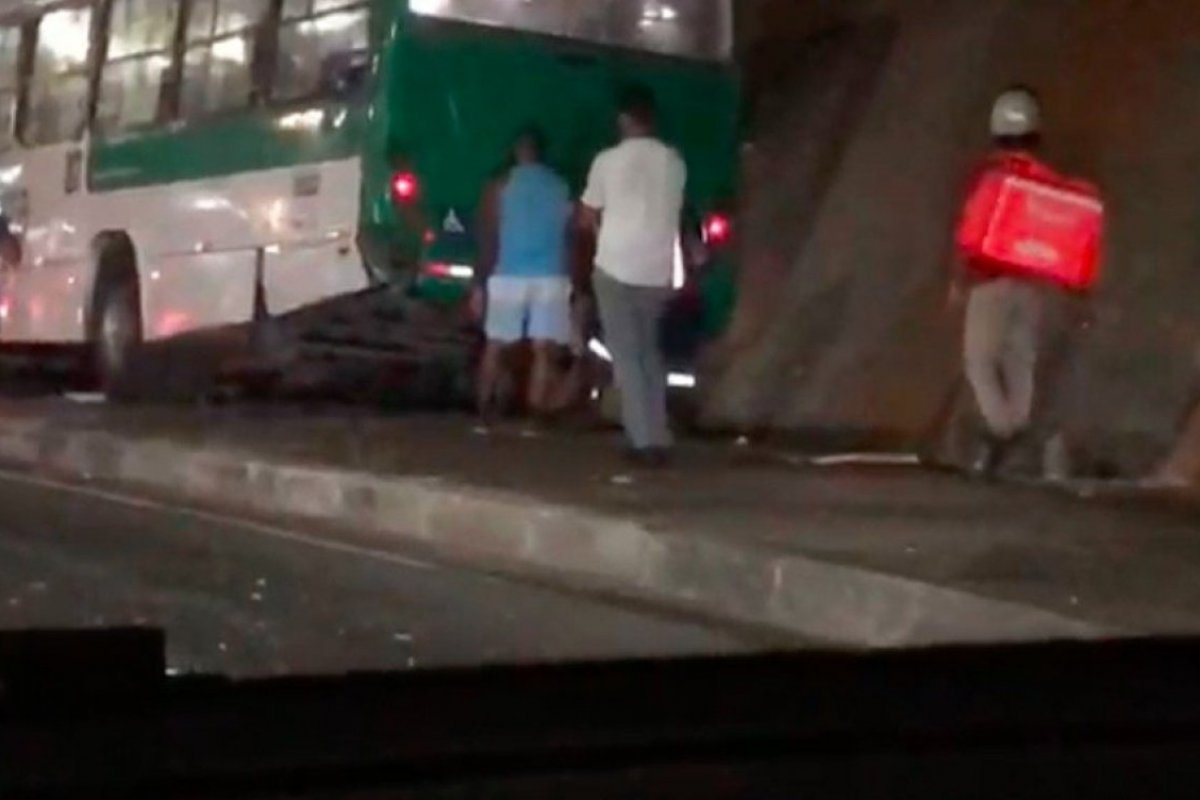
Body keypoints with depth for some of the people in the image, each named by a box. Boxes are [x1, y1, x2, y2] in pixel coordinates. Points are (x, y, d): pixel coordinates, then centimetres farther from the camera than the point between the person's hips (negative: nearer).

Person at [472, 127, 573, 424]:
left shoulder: (502, 185, 3)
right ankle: (536, 417, -6)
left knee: (495, 347, 11)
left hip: (507, 277, 0)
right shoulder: (562, 187, 8)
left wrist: (479, 284, 3)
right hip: (549, 278, 0)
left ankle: (483, 412, 11)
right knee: (544, 351, 0)